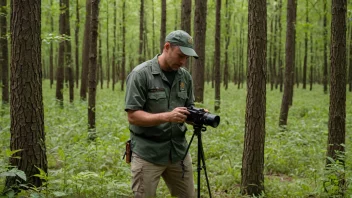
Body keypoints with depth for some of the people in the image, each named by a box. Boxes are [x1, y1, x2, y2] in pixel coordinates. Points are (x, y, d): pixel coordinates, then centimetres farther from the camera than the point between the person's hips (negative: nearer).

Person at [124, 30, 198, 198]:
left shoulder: (185, 76, 6)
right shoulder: (140, 74, -12)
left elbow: (188, 109, 12)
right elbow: (133, 116, -17)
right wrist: (167, 116, -29)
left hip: (178, 150, 5)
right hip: (148, 153, -5)